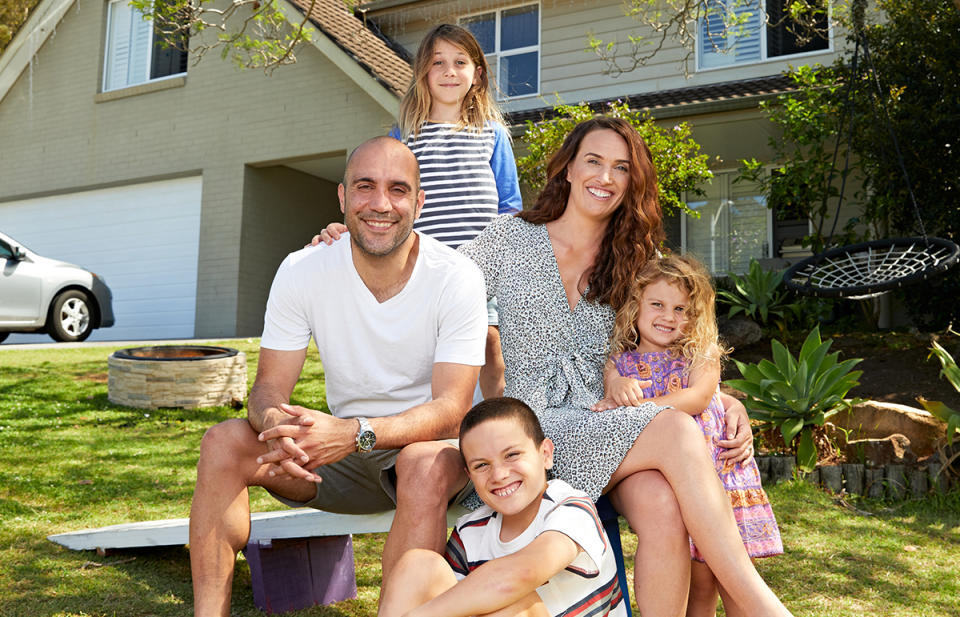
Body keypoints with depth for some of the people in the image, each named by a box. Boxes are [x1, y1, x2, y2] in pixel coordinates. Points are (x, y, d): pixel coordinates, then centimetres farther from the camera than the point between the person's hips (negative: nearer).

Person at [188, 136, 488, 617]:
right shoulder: (302, 272, -8)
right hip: (343, 451, 3)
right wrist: (278, 427, -34)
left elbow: (450, 410, -21)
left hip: (433, 446, -3)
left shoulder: (457, 279, -16)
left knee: (424, 464, -38)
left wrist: (355, 432, -39)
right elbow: (269, 387, -7)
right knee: (223, 443, -17)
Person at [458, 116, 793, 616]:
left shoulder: (637, 262, 16)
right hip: (538, 426, -3)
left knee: (663, 507, -33)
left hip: (614, 433, 3)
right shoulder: (511, 238, 8)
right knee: (676, 431, -30)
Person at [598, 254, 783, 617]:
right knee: (699, 581, 0)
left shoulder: (703, 354, 5)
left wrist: (637, 405, -21)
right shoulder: (619, 364, 9)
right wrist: (617, 387, -23)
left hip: (719, 473, 0)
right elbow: (610, 408, -2)